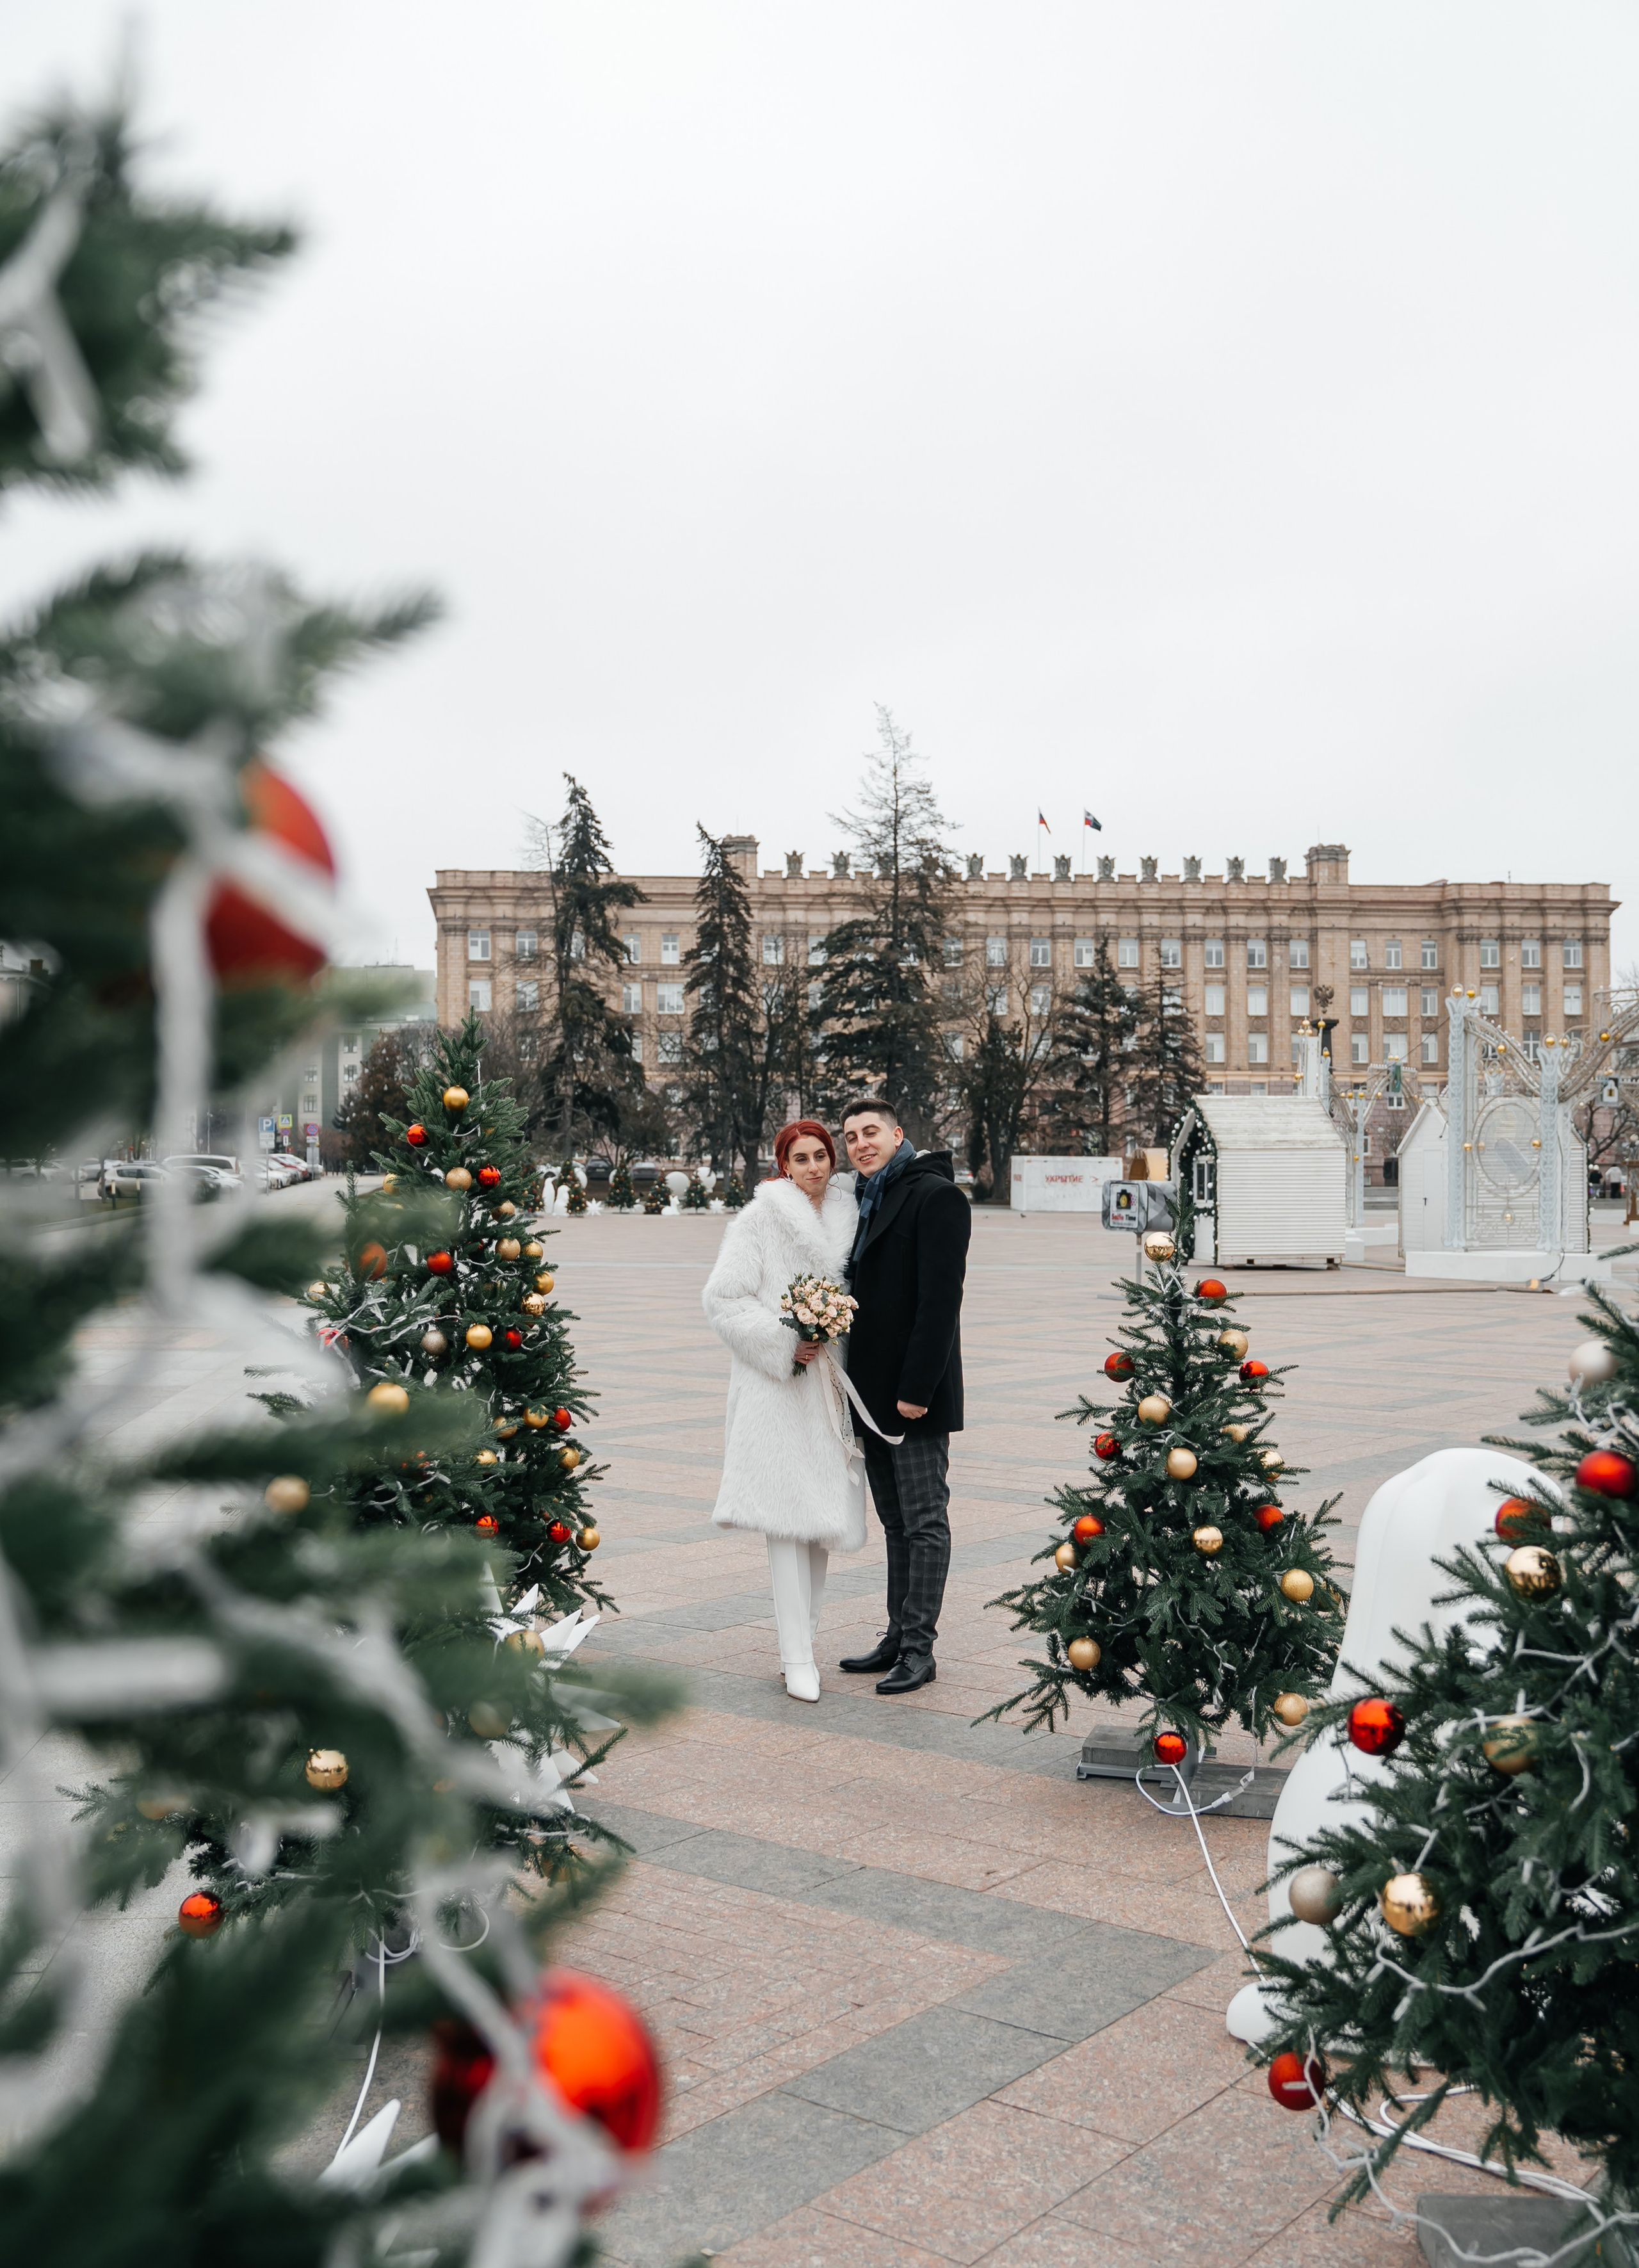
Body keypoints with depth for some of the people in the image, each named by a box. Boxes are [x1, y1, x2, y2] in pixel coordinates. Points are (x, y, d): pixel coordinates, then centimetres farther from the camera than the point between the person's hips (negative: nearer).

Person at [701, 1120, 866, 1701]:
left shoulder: (846, 1217, 13)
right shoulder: (759, 1219, -4)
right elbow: (722, 1299, -8)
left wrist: (836, 1337, 6)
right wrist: (783, 1342, -15)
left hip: (830, 1383, 6)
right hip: (776, 1385, -5)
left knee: (824, 1512, 8)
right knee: (787, 1512, -9)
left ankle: (802, 1631, 21)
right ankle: (798, 1659, -5)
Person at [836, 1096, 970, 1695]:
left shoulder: (935, 1196, -12)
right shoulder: (866, 1201, 16)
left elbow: (939, 1300, -18)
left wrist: (916, 1388, -22)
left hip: (915, 1394, -9)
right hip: (876, 1392, 9)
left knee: (924, 1521, -1)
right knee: (896, 1522, 14)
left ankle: (919, 1648, 4)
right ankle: (899, 1637, 22)